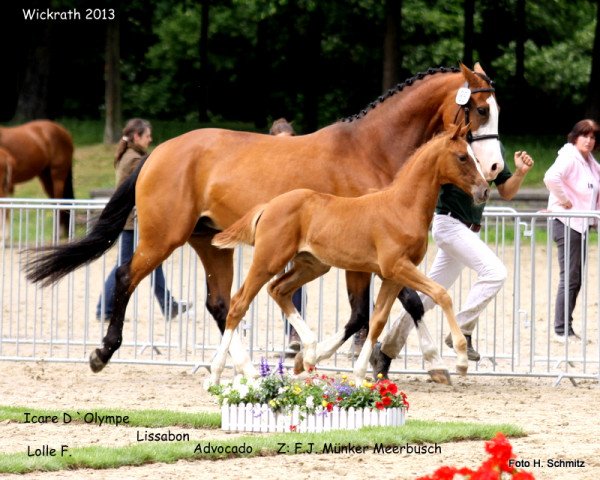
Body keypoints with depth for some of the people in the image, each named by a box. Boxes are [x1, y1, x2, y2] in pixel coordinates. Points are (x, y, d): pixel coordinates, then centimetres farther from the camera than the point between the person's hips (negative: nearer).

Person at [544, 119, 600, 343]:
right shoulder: (569, 158, -14)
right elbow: (551, 177, -32)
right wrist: (564, 200, -21)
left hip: (581, 223, 9)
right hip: (566, 223, -9)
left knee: (575, 279, 11)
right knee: (569, 279, -9)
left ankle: (566, 330, 16)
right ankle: (562, 330, -6)